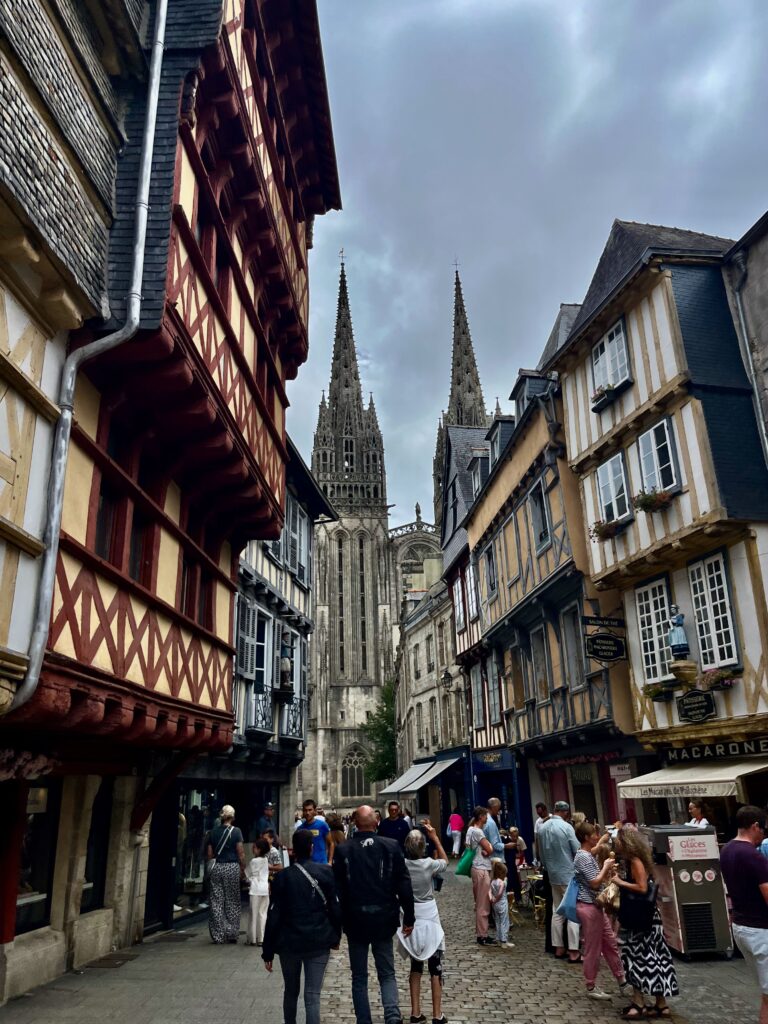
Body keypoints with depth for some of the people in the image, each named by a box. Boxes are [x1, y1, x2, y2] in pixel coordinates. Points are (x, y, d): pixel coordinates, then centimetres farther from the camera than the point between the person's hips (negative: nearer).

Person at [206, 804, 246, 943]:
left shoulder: (213, 832, 4)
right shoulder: (236, 831, -6)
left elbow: (209, 854, 5)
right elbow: (241, 853, -7)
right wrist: (243, 869, 2)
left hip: (216, 868, 3)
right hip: (232, 867, -3)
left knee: (216, 902, 8)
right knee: (232, 902, 8)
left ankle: (218, 935, 9)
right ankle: (232, 933, 9)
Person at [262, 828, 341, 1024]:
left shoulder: (282, 877, -6)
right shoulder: (326, 872, -6)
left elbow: (273, 916, -5)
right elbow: (335, 908, -3)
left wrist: (268, 951, 2)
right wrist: (336, 936, 12)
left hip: (289, 942, 1)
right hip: (319, 942, -1)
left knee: (291, 991, 21)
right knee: (313, 995, 2)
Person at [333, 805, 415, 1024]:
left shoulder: (343, 850, -8)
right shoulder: (391, 846, -7)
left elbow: (337, 889, -4)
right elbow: (404, 884, -4)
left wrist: (338, 921, 6)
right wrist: (408, 917, 4)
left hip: (355, 920, 0)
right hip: (384, 920, 1)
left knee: (359, 977, 15)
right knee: (387, 974, 14)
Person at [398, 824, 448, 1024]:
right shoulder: (429, 864, -17)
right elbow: (445, 861, 5)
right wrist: (434, 837, 3)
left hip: (410, 921, 3)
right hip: (429, 921, -3)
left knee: (415, 967, 17)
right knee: (436, 968, 8)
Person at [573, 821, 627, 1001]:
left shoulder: (589, 855, 12)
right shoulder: (583, 857, -19)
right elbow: (595, 883, -22)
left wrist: (609, 871, 3)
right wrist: (606, 866, -11)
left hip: (596, 905, 10)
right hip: (588, 906, -10)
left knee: (610, 943, 16)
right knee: (593, 949, 2)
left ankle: (622, 980, 26)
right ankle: (591, 987, 13)